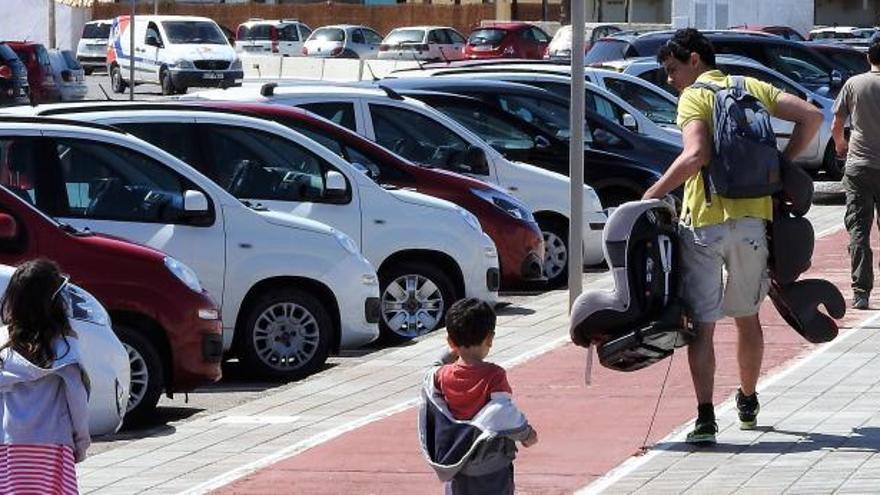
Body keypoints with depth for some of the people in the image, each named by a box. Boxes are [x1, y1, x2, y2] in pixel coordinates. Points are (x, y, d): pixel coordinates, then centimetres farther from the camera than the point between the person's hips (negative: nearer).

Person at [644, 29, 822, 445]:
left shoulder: (693, 98, -5)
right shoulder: (751, 88, 12)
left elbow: (696, 155, -21)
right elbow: (811, 116, 5)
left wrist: (654, 193, -11)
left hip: (705, 220, -5)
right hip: (753, 219, 5)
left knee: (702, 324, -3)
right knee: (747, 316, 21)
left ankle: (705, 418, -12)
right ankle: (747, 403, 34)